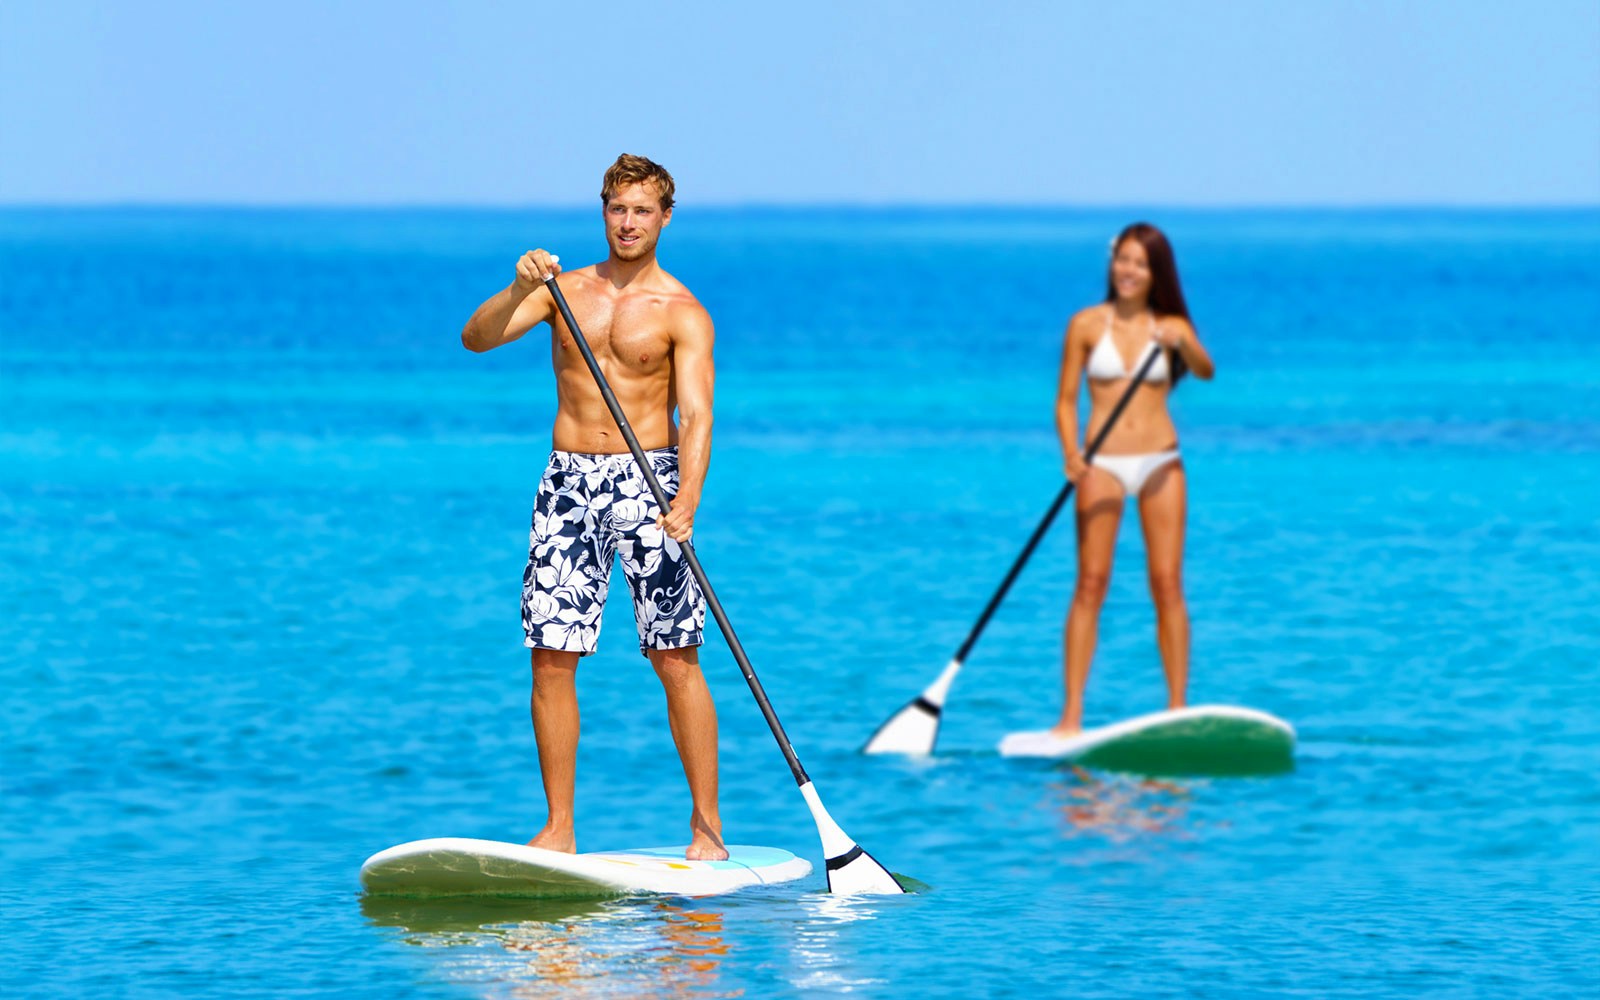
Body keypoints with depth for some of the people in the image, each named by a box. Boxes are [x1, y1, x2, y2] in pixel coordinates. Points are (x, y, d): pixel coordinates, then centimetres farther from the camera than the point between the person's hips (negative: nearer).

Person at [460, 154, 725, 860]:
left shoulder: (681, 313, -1)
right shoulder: (566, 290, 10)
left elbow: (696, 414, -11)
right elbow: (476, 338, -1)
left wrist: (687, 498, -27)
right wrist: (520, 289, -20)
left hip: (649, 482, -3)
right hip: (569, 483, 3)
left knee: (676, 659, -5)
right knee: (551, 659, -2)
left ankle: (707, 826, 0)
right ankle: (558, 828, 4)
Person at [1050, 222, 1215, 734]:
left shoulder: (1170, 326, 4)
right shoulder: (1087, 325, 2)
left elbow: (1205, 371, -13)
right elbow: (1066, 400, 2)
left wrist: (1181, 344, -34)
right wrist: (1071, 455, -15)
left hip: (1160, 462, 1)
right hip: (1103, 463, -1)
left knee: (1168, 585, -3)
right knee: (1091, 583, -7)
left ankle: (1178, 708, 0)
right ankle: (1072, 714, -8)